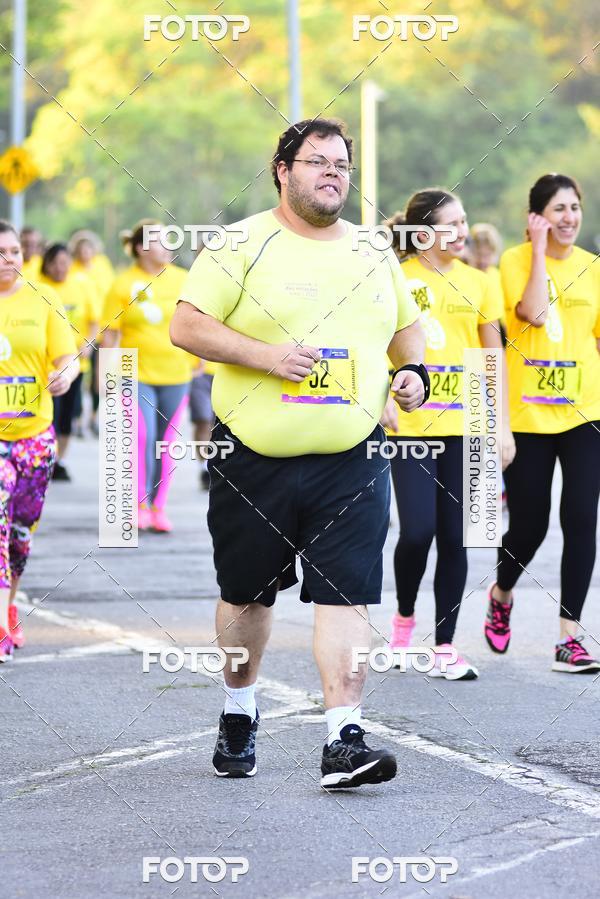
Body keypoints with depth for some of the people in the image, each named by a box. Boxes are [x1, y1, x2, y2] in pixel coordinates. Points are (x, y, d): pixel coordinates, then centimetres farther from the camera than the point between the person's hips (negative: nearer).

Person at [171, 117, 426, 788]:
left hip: (351, 461, 2)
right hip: (254, 459, -2)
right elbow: (185, 326, -8)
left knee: (347, 593, -10)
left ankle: (344, 741, -13)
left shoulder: (375, 255, 13)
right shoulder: (241, 246, -1)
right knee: (246, 593, 12)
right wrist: (267, 356, -18)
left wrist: (413, 372, 6)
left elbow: (407, 328, 27)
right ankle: (239, 715, 34)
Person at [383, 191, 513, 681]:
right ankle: (404, 615, 18)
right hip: (410, 425, -3)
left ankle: (445, 648, 9)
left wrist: (503, 426, 7)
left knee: (455, 538, 3)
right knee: (418, 530, -11)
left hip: (464, 428, 3)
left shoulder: (478, 284, 8)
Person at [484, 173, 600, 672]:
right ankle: (501, 595, 37)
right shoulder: (515, 261, -3)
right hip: (527, 413, -2)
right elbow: (533, 313, -20)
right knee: (529, 526, 5)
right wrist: (540, 249, -15)